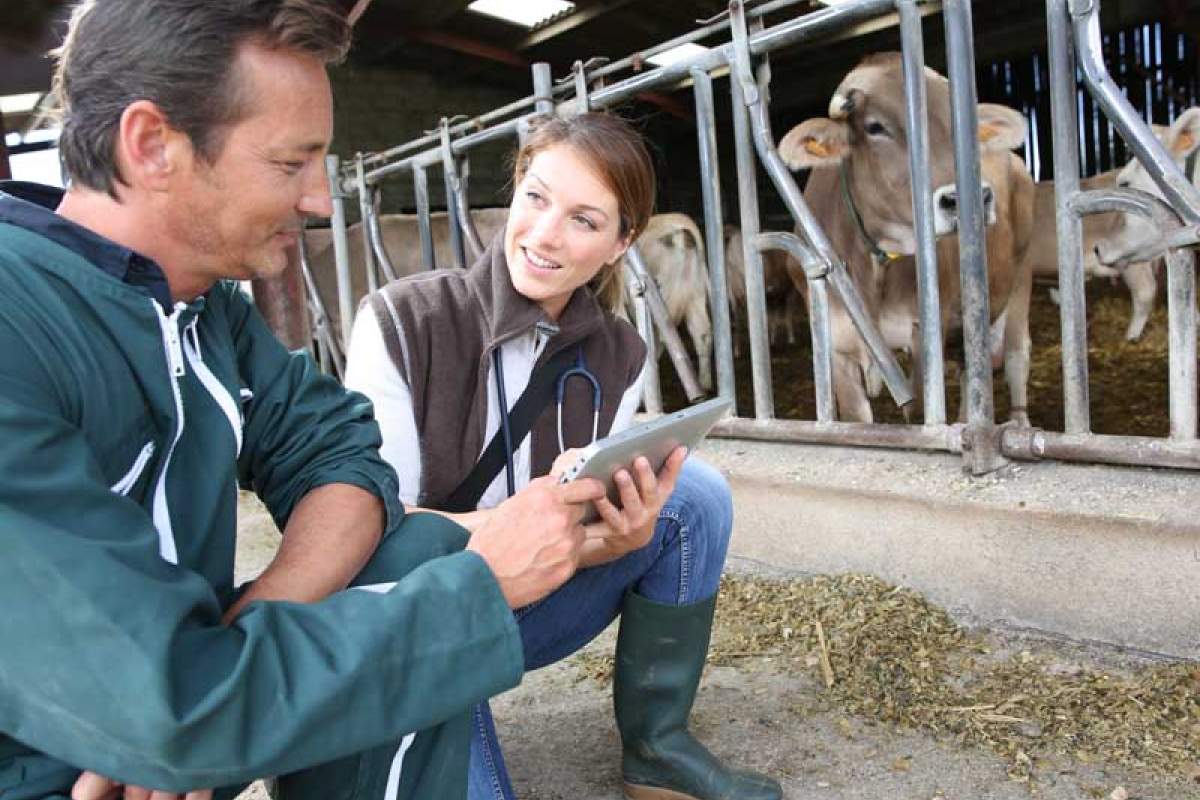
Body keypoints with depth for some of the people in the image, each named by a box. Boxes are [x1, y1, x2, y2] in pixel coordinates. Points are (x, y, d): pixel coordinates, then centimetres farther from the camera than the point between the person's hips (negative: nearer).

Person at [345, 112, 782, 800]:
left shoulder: (618, 357, -6)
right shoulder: (401, 323, -18)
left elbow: (589, 524, -5)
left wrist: (625, 532, -30)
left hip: (529, 608, 4)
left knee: (695, 492, -15)